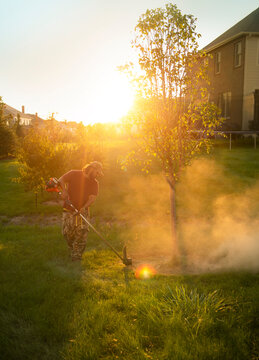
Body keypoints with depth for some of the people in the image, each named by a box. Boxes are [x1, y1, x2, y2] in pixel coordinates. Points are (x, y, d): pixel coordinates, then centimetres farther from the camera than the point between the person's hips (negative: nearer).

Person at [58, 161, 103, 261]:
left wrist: (84, 207, -27)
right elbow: (61, 180, -3)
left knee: (81, 233, -9)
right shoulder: (74, 174, -3)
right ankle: (72, 249, 26)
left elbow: (92, 198, -8)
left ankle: (77, 255, 5)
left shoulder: (94, 183, 1)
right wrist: (64, 190, -24)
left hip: (82, 211, 1)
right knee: (67, 232, -3)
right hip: (69, 210, -1)